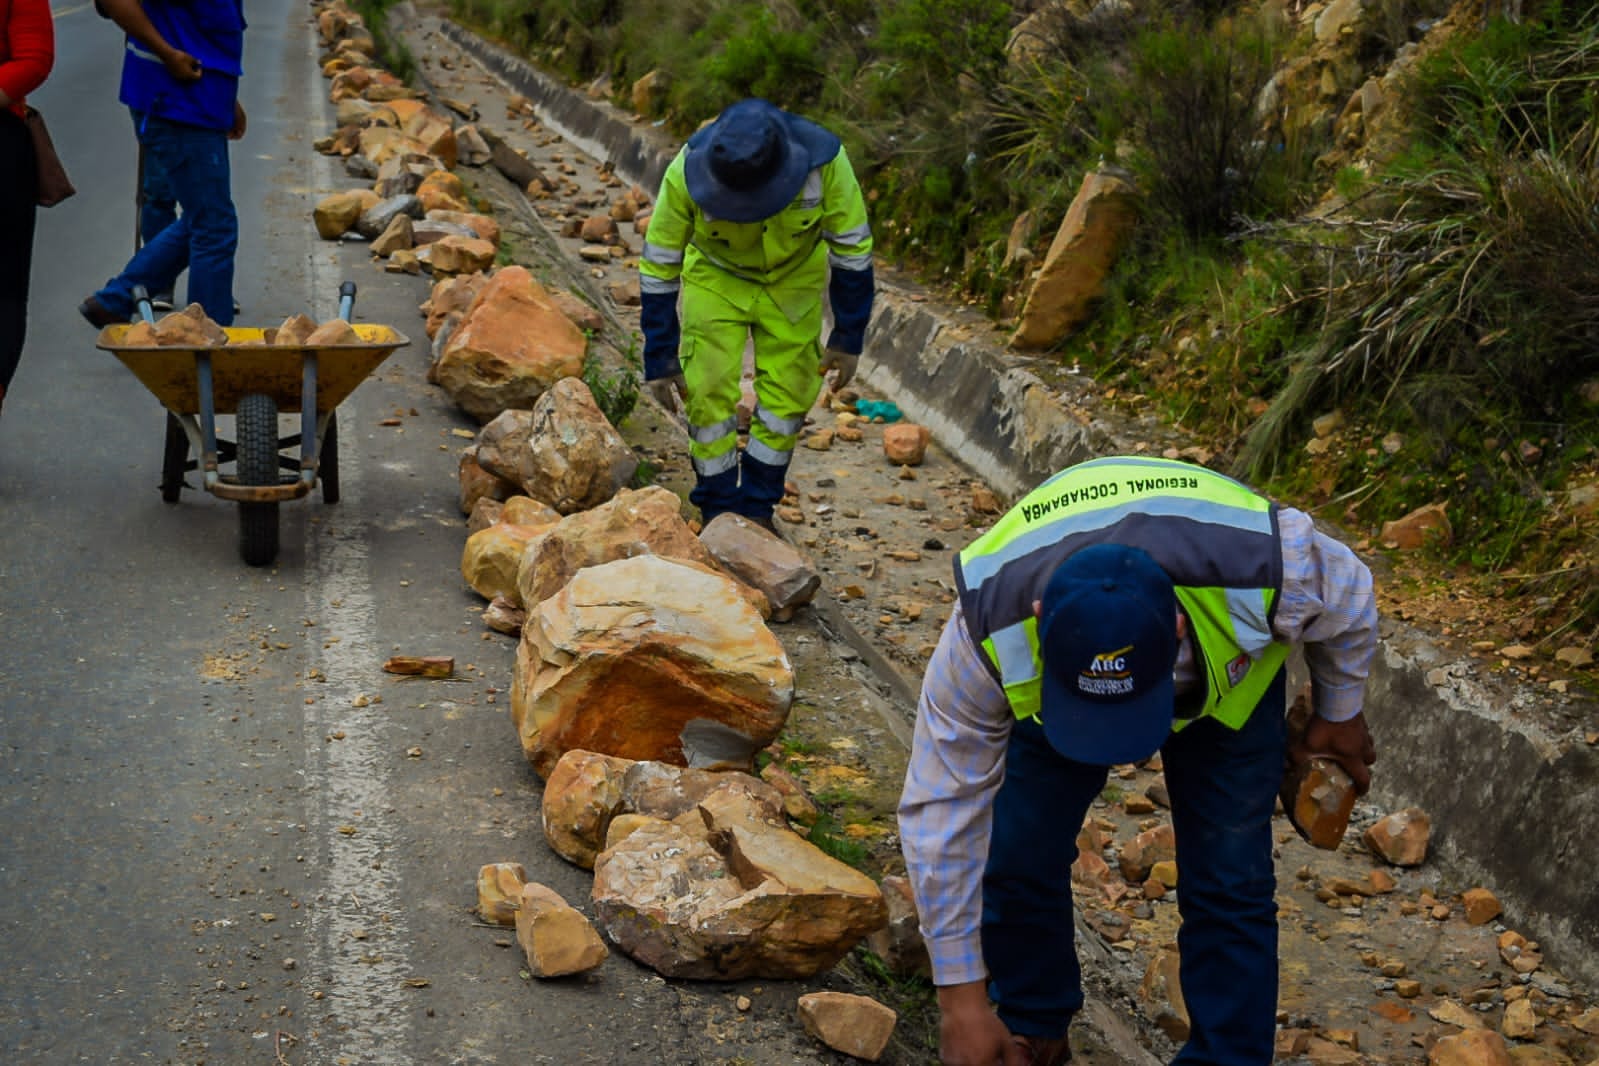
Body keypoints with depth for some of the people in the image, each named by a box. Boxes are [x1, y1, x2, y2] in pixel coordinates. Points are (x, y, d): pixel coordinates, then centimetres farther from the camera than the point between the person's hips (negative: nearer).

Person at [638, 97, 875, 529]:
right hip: (716, 278, -1)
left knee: (788, 392, -2)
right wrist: (660, 360, -18)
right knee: (709, 392, -9)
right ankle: (718, 513, 6)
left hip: (793, 279, 1)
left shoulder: (825, 161, -34)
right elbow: (658, 266, -22)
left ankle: (757, 507, 15)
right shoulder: (686, 173, -35)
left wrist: (848, 340, -12)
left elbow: (852, 250, -17)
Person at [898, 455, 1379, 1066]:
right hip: (1048, 677, 0)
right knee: (1016, 860, -7)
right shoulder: (992, 628, -41)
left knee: (1229, 882, -8)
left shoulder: (1265, 567, -42)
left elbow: (1348, 605, -16)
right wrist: (962, 997, -26)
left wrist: (1340, 714, 2)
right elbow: (942, 807, -30)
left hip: (1228, 668, 0)